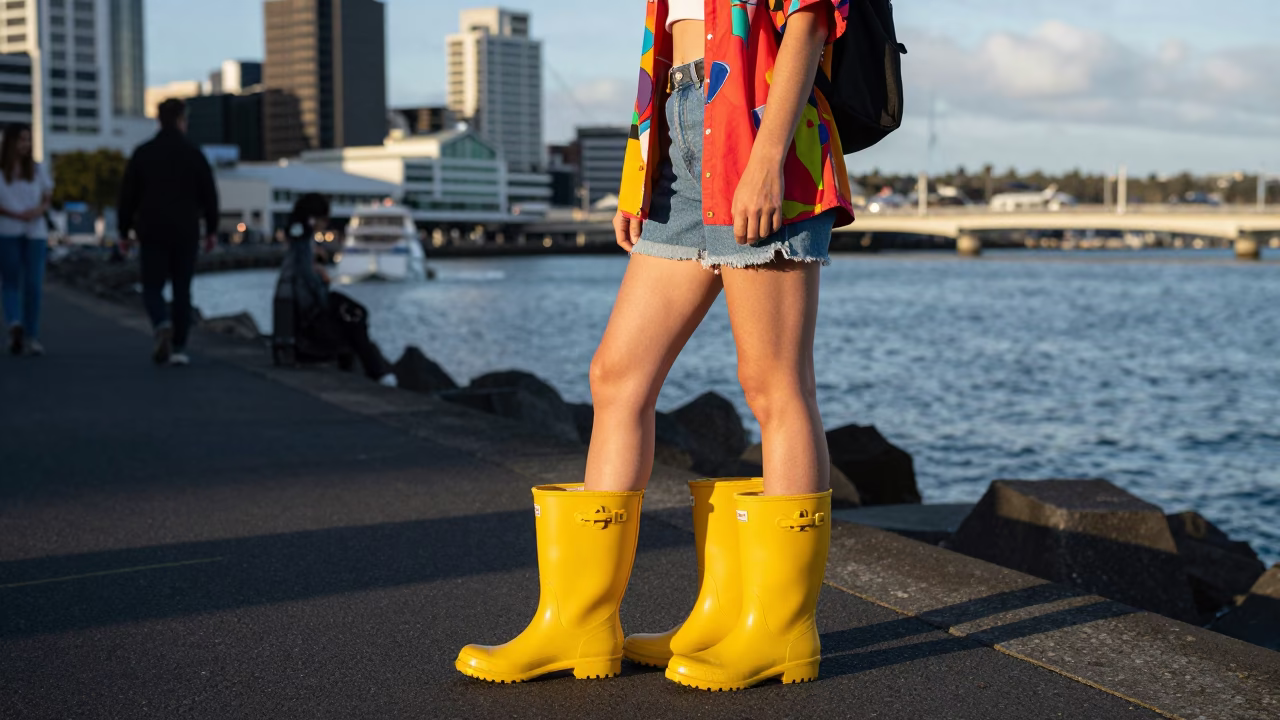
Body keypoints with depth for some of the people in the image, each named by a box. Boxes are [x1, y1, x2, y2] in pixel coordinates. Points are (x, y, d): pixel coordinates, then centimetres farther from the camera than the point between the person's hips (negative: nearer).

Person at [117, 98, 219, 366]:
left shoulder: (142, 153, 2)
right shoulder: (193, 153, -1)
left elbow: (127, 195, 2)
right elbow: (209, 194, 1)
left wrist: (125, 230, 10)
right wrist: (211, 229, 12)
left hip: (152, 233, 0)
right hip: (185, 233, 0)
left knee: (152, 287, 8)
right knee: (182, 290, 7)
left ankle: (162, 325, -22)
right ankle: (179, 348, 4)